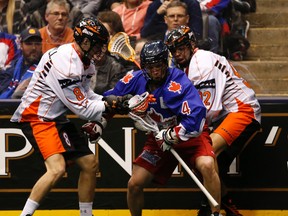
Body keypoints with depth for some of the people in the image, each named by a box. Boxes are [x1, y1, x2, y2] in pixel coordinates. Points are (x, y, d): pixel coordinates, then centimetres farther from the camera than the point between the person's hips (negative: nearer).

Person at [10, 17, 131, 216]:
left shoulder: (84, 61, 7)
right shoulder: (66, 64, -24)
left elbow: (85, 94, 17)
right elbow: (81, 108, -20)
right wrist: (109, 105, -9)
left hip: (57, 117, 10)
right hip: (36, 117, -10)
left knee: (90, 163, 10)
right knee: (57, 168, -26)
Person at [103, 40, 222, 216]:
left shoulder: (178, 82, -27)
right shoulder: (136, 80, -11)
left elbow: (195, 118, -35)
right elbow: (110, 98, 5)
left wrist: (169, 136, -29)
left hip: (190, 136, -5)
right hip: (159, 138, 5)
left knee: (206, 165, -33)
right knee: (134, 184, -2)